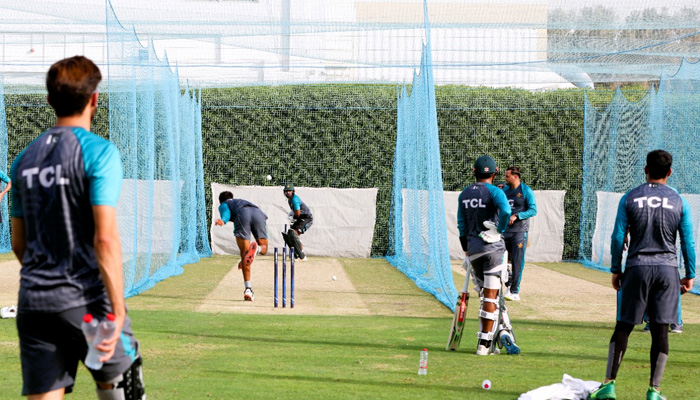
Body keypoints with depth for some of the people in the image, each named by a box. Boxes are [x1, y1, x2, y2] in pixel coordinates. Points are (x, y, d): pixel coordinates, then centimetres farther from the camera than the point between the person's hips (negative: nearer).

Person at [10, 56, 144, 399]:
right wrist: (117, 309, -17)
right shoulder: (98, 151, -8)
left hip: (34, 304, 5)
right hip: (87, 302, -5)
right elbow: (105, 238, -17)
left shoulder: (24, 159, 11)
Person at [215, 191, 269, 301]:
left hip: (242, 214, -3)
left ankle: (248, 288, -11)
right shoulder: (242, 201, 48)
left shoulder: (223, 204, 33)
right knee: (264, 248, 14)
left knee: (244, 252, -1)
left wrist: (223, 220, -20)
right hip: (258, 213, 3)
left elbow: (226, 212, 3)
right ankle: (256, 248, -24)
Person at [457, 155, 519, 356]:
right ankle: (484, 343, -7)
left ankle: (500, 330, 9)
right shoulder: (494, 191, -5)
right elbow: (506, 210, -24)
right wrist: (500, 230, -7)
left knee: (486, 294, 16)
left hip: (473, 249, 5)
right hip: (493, 248, -5)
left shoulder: (464, 194, 11)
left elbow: (461, 224, 15)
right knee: (491, 295, -4)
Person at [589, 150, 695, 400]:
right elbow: (688, 242, 4)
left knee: (623, 326, 5)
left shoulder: (630, 199, 0)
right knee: (660, 330, 2)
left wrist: (615, 270, 9)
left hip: (637, 267, 0)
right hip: (667, 269, 0)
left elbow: (618, 237, 0)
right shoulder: (679, 202, 3)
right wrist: (690, 275, 12)